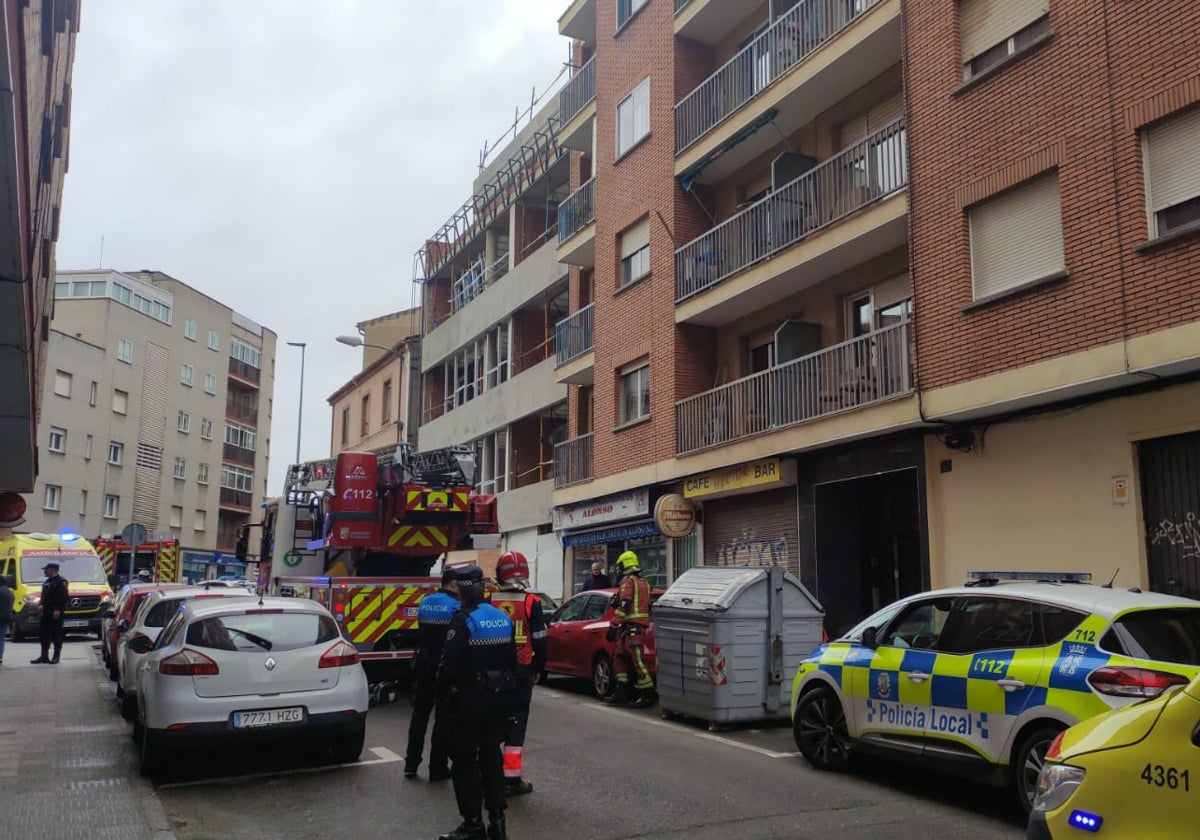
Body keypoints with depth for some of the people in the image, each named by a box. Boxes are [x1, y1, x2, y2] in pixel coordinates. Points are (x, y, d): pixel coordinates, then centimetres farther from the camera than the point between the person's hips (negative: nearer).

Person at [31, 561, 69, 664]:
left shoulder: (61, 581, -10)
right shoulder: (46, 582, 21)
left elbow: (63, 597, -17)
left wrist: (58, 610, -22)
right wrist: (42, 605, 12)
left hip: (56, 613, -10)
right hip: (46, 612, 10)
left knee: (56, 634, -4)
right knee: (43, 634, 10)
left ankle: (56, 657, 0)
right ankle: (44, 656, 16)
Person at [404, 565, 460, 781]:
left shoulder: (424, 602, 6)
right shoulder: (455, 606, -14)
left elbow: (421, 632, 10)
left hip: (424, 663, 6)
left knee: (420, 713, 16)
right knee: (443, 717, 3)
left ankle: (411, 764, 21)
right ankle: (438, 768, 7)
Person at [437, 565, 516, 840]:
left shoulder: (464, 620, -16)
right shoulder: (503, 618, 6)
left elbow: (449, 665, -19)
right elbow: (512, 660, 11)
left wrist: (443, 694, -6)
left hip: (469, 701, -7)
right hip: (498, 699, 7)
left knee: (465, 761, 3)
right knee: (491, 756, 16)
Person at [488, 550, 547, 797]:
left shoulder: (489, 602, -2)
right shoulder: (531, 603, -9)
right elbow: (539, 640, -5)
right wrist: (539, 669, 7)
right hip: (521, 670, -3)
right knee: (516, 721, 2)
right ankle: (511, 778, 2)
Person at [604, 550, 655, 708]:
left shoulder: (627, 581, -7)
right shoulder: (643, 583, 22)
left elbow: (624, 605, -17)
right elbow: (647, 606, 26)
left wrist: (613, 626, -18)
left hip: (631, 625, -10)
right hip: (642, 624, 10)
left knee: (636, 660, -10)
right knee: (619, 657, 13)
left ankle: (648, 695, -9)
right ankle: (620, 693, 12)